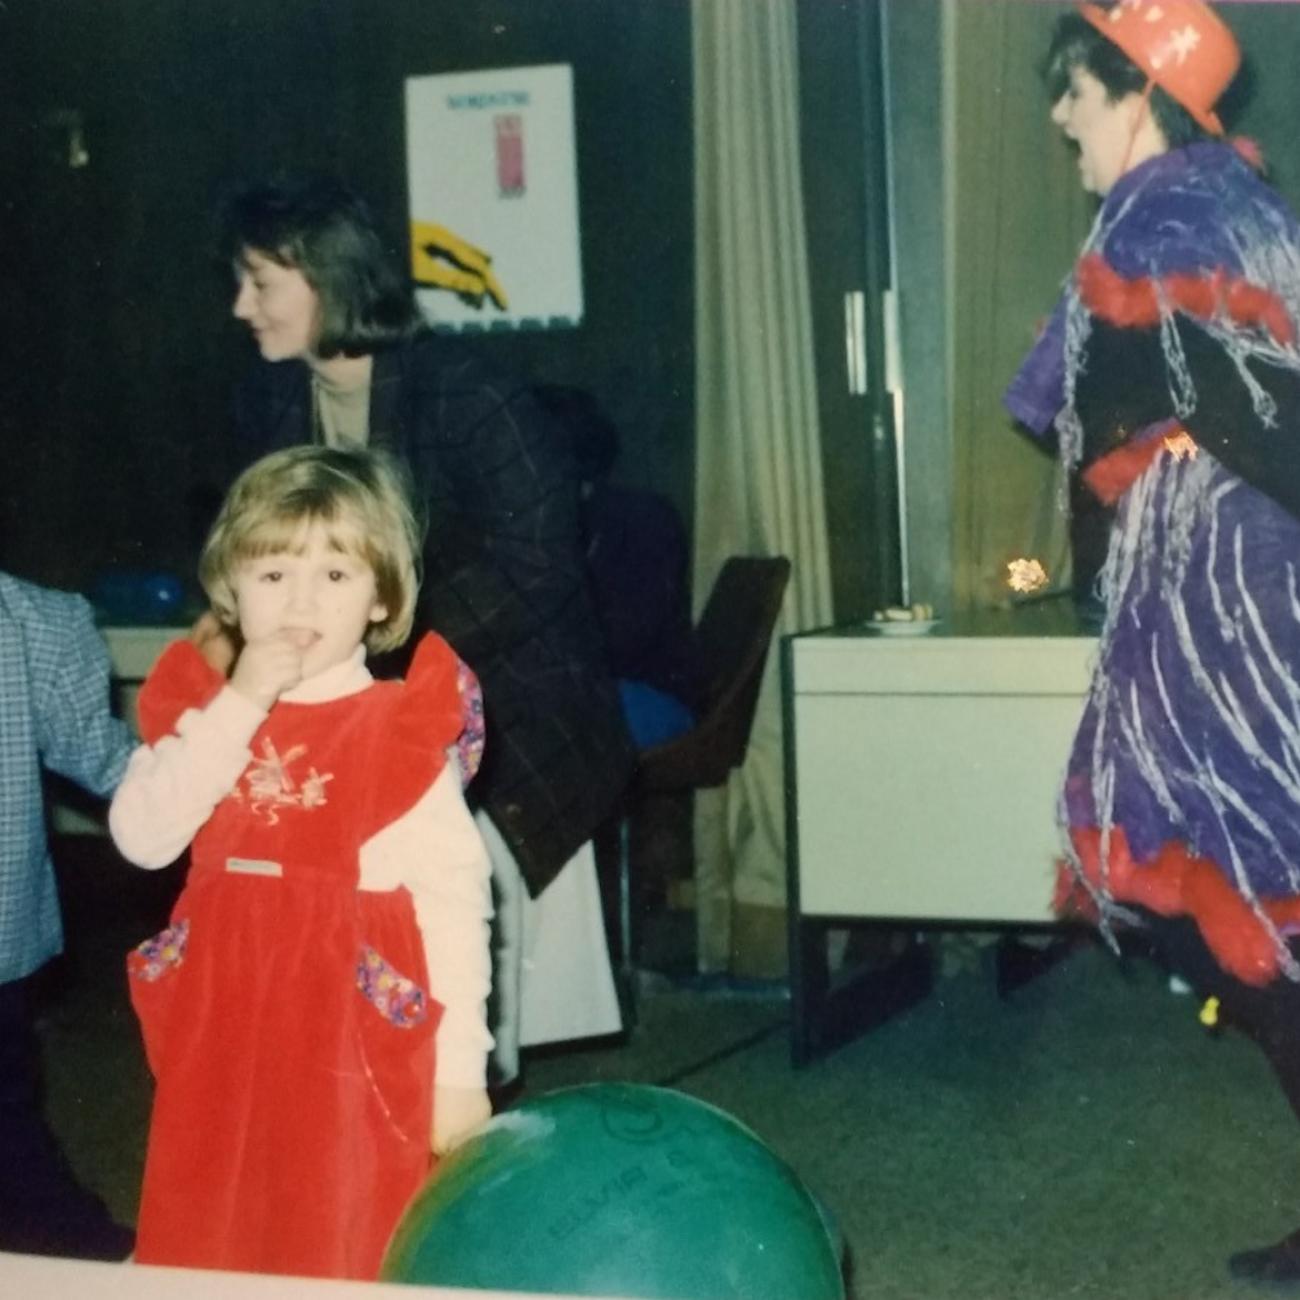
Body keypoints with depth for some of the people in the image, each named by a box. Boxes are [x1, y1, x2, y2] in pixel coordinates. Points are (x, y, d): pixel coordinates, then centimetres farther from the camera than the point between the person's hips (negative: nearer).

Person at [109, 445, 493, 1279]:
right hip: (223, 1035, 5)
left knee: (351, 1254, 3)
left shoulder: (403, 729, -9)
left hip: (355, 1045, -4)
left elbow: (454, 899, -9)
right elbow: (140, 838, -10)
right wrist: (236, 709, -17)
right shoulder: (201, 709, 4)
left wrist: (460, 1071, -10)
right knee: (206, 1252, 16)